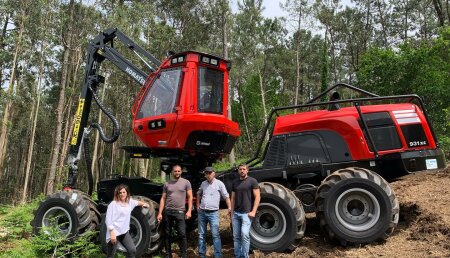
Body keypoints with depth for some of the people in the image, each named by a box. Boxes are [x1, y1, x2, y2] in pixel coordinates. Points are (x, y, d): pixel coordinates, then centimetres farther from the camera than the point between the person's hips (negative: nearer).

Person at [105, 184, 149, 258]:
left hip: (124, 232, 6)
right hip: (114, 233, -6)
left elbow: (137, 202, 33)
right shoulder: (113, 204, -10)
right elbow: (108, 219, -15)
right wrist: (112, 232, -22)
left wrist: (144, 204, 45)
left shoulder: (129, 202, 9)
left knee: (132, 250, -6)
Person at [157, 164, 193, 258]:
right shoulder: (167, 184, 8)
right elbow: (163, 199, 8)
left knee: (182, 234, -4)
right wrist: (160, 213, 3)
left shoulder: (186, 182, 1)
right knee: (167, 234, 10)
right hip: (168, 212, 3)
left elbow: (190, 197, 1)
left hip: (180, 212, -3)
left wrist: (189, 211, -8)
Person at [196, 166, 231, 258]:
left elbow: (226, 196, -3)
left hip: (213, 213, -5)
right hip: (202, 212, 5)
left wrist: (229, 208, -11)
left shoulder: (219, 183, -5)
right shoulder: (203, 183, 9)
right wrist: (198, 205, 17)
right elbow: (199, 194, 27)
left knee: (215, 235, -8)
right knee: (201, 235, 10)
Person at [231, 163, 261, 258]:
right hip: (236, 213, 5)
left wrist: (253, 211, -13)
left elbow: (257, 197, -6)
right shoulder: (235, 182, 13)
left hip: (246, 213, -5)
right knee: (236, 236, 8)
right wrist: (232, 212, 13)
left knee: (245, 234, -16)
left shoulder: (252, 181, -2)